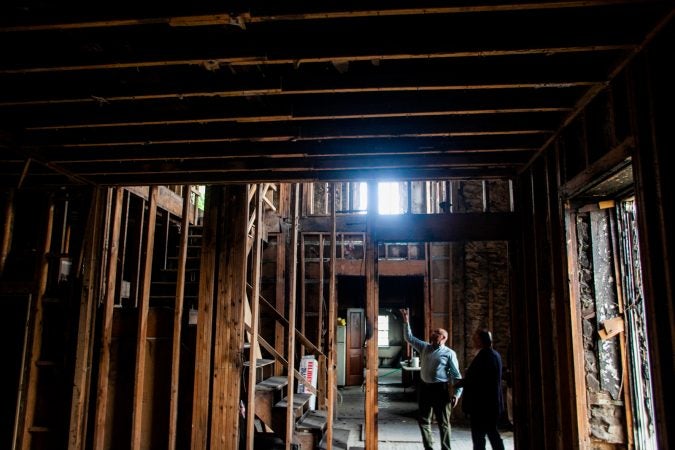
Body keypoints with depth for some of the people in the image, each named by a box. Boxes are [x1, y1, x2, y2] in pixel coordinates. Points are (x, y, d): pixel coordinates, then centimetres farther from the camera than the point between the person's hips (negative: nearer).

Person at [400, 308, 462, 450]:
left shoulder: (449, 353, -7)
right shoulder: (424, 347, 9)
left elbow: (456, 375, -8)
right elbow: (409, 338, 14)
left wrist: (457, 393, -14)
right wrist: (406, 321, 6)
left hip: (441, 389, -6)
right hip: (425, 388, 6)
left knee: (443, 423, 4)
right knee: (423, 420, 13)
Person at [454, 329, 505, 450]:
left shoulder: (483, 356, -19)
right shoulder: (496, 355, 10)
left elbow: (471, 378, -21)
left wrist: (457, 384, -5)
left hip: (480, 403, -9)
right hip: (493, 402, 9)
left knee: (478, 435, 0)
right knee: (492, 432, 17)